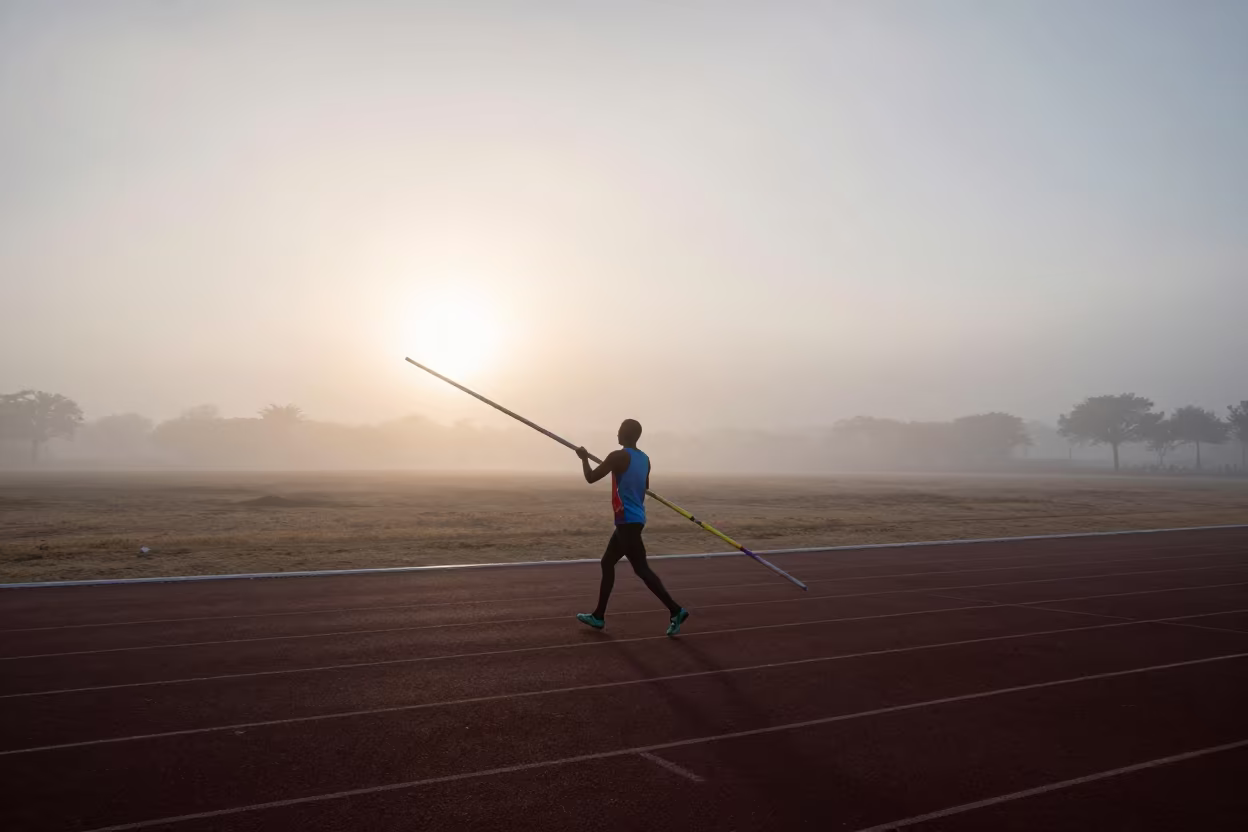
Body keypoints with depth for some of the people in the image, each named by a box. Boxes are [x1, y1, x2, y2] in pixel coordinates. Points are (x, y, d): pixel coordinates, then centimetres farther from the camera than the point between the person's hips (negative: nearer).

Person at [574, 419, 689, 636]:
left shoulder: (618, 456, -14)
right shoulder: (644, 459, 12)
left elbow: (591, 478, -8)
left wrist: (584, 458, 8)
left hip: (627, 521, -9)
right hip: (635, 519, 9)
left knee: (641, 569, -9)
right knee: (607, 563, 16)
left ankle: (676, 610, -11)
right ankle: (599, 616, 21)